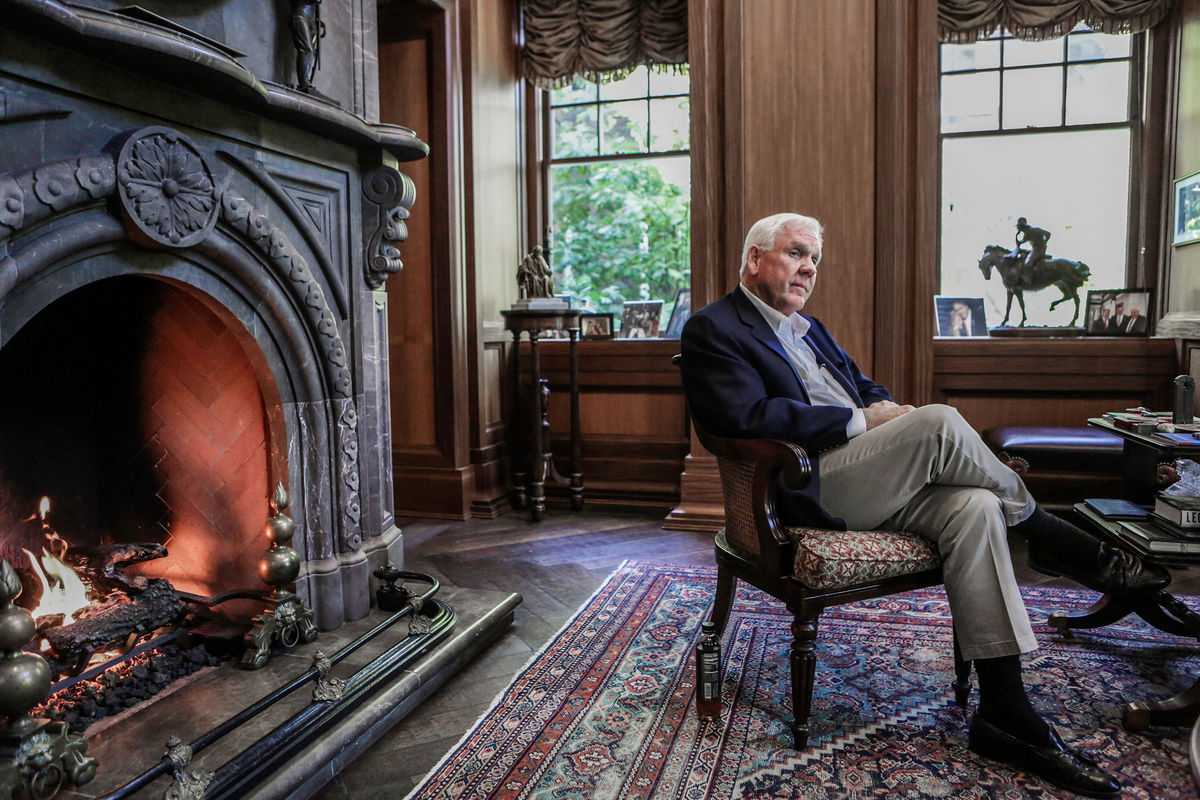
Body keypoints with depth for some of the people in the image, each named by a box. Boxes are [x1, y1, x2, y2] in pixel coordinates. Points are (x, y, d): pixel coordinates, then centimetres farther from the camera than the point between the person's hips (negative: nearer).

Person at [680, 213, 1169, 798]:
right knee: (941, 424, -25)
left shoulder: (806, 327, 26)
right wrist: (858, 420, -12)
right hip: (811, 492, -8)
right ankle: (1053, 540, 2)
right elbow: (749, 415, -18)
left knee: (973, 507, -19)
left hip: (869, 483, 8)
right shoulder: (713, 329, -3)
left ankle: (1004, 715, -16)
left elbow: (863, 386, 29)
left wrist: (883, 405, 2)